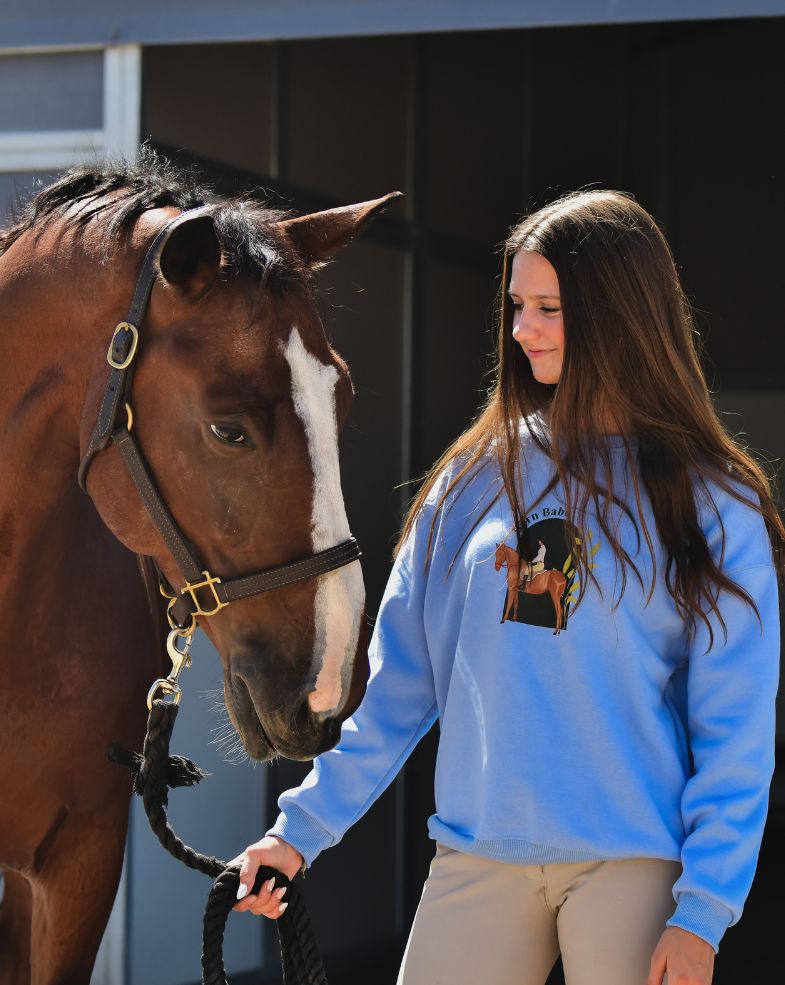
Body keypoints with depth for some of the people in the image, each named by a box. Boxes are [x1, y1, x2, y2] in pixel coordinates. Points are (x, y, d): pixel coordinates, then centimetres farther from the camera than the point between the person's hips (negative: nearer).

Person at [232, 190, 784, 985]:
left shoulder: (712, 504, -1)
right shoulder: (476, 479, 8)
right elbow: (395, 682, 9)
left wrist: (704, 913, -10)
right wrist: (301, 828, 4)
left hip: (636, 865, -3)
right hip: (477, 859, 3)